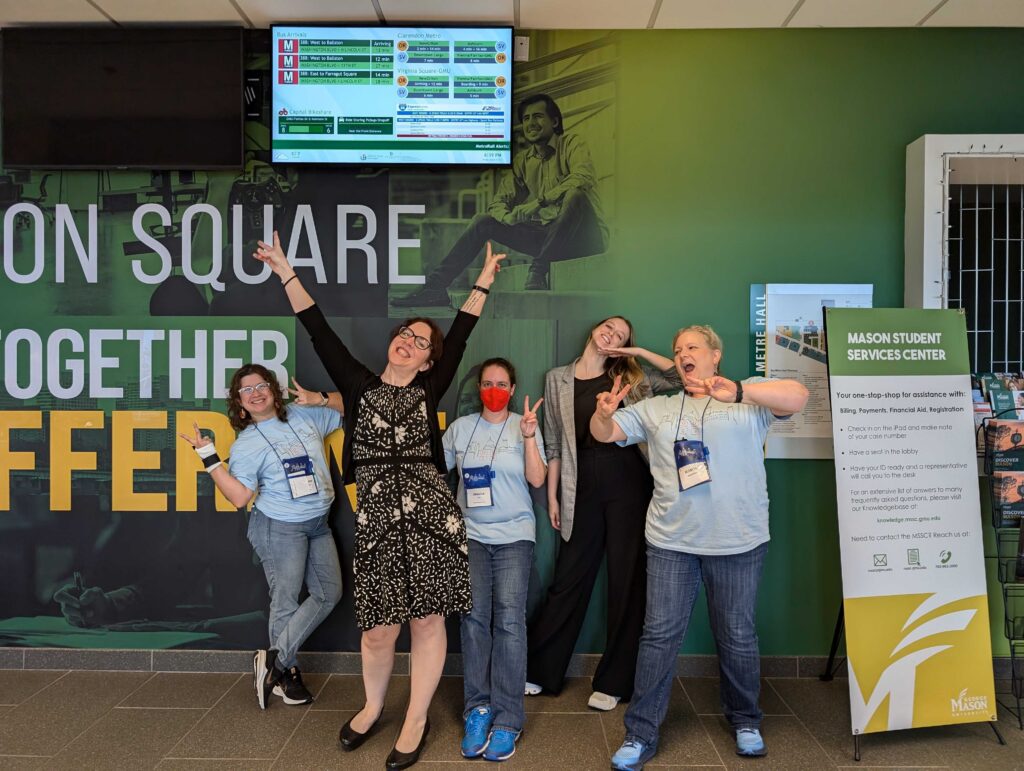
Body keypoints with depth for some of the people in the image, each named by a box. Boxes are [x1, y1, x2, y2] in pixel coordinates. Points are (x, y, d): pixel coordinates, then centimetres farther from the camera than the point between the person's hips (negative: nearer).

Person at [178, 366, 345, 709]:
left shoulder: (305, 416, 3)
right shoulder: (247, 443, -8)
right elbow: (239, 496, -16)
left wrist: (319, 398, -4)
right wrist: (210, 458, -22)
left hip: (318, 524, 6)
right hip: (279, 528, -6)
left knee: (329, 593, 8)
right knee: (286, 601, 3)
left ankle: (274, 658, 16)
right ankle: (286, 671, 23)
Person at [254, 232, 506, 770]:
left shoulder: (428, 391, 9)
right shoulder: (358, 385, 9)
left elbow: (461, 334, 11)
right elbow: (318, 330, 6)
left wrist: (484, 280, 15)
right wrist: (284, 270, 4)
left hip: (430, 510, 0)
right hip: (377, 514, 0)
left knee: (427, 620, 5)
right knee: (378, 628, 5)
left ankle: (416, 720, 26)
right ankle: (372, 705, 36)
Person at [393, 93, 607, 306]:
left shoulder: (572, 143, -4)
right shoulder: (522, 160, 12)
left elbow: (583, 177, -26)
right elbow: (499, 202, 6)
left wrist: (539, 202, -34)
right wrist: (508, 216, -19)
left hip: (585, 237, -5)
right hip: (548, 236, 5)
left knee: (575, 195, -35)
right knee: (483, 221, -2)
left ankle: (538, 272, -30)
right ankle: (435, 287, -8)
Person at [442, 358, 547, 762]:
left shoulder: (524, 426, 0)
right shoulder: (460, 427, 5)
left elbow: (537, 479, -7)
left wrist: (529, 437, -16)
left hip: (514, 536, -1)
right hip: (471, 535, 2)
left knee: (509, 619, -7)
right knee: (474, 618, -2)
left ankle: (506, 719, -1)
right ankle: (477, 709, 9)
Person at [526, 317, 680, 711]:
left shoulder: (627, 379, 9)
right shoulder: (558, 379, 10)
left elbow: (680, 377, 2)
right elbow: (554, 443, 9)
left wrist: (639, 352, 0)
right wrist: (552, 496, 6)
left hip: (627, 479, 0)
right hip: (583, 483, 0)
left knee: (627, 578, 4)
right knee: (569, 577, 5)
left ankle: (614, 681, 17)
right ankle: (536, 670, 20)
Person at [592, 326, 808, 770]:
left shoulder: (749, 397, 2)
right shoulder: (657, 408, 12)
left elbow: (798, 397, -15)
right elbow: (605, 434, 11)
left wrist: (739, 393, -31)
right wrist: (604, 413, -14)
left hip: (738, 541, -2)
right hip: (671, 540, 2)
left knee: (737, 635, 12)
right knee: (660, 634, 3)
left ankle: (744, 721, 36)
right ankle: (641, 733, 14)